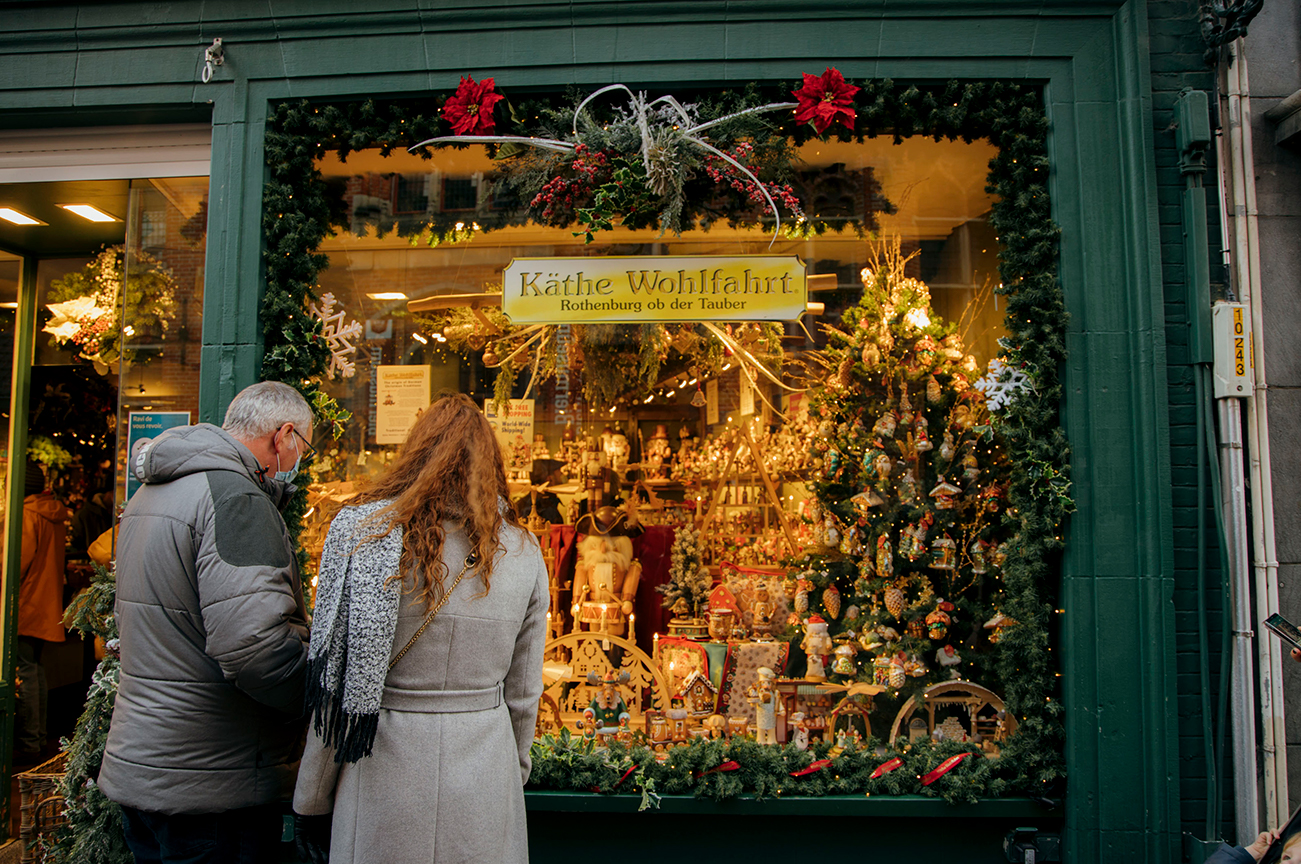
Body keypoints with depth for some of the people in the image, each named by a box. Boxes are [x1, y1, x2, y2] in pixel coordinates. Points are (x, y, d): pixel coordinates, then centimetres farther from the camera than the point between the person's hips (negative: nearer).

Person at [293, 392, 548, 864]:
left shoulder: (361, 529, -9)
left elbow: (334, 687, -7)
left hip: (383, 777, -2)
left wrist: (310, 802, 5)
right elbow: (522, 695, 5)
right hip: (485, 788, 2)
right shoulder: (523, 553, -2)